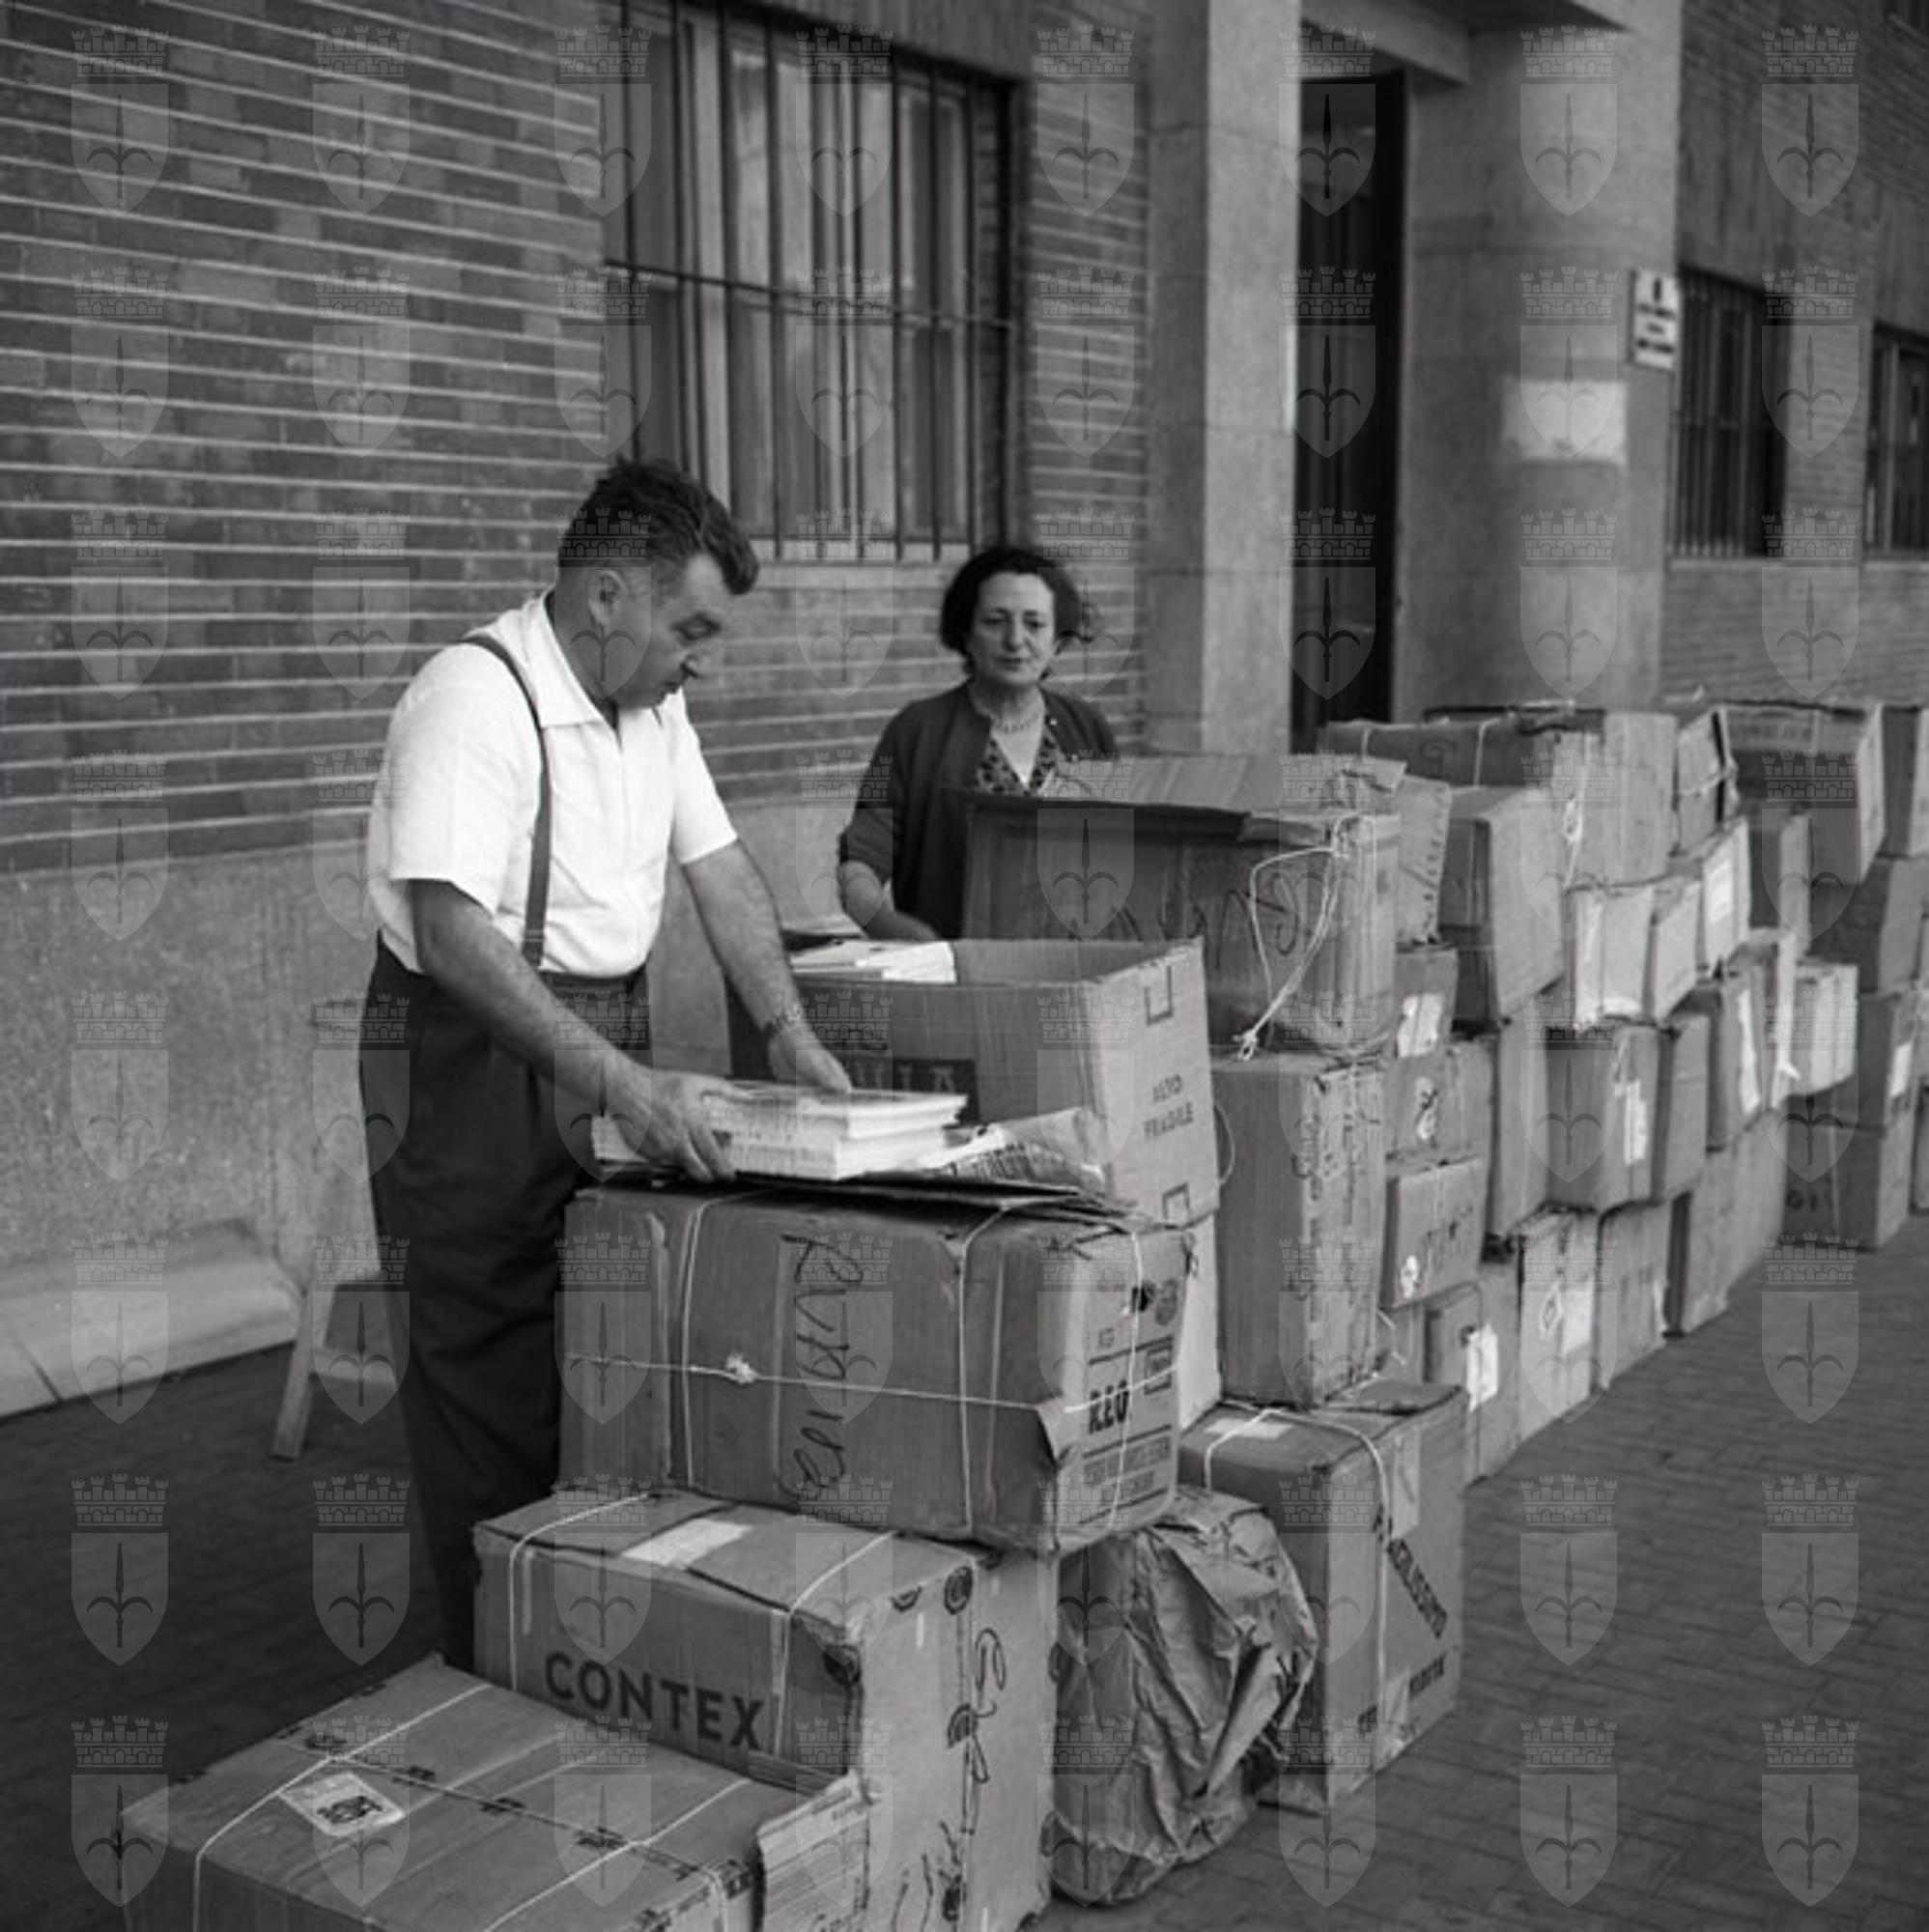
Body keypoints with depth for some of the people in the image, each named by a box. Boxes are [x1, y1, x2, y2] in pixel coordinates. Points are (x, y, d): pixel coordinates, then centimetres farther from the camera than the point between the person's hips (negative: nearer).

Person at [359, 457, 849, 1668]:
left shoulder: (653, 704, 7)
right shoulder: (476, 700, -21)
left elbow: (721, 867, 13)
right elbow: (453, 935, -30)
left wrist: (789, 1033, 2)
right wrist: (620, 1085, -35)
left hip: (609, 1046, 8)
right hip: (480, 1058, -8)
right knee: (496, 1392, 0)